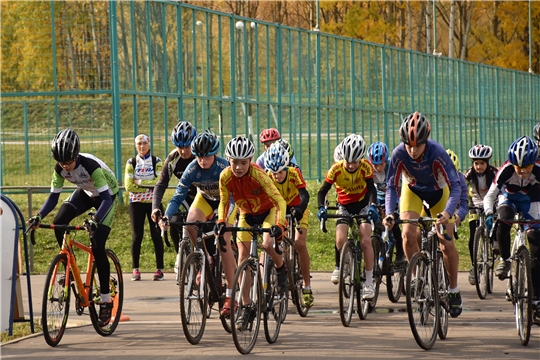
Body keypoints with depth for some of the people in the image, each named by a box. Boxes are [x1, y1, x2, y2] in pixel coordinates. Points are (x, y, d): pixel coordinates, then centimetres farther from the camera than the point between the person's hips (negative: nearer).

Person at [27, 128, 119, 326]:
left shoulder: (91, 166, -37)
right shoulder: (60, 168, -21)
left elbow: (106, 198, -40)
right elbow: (53, 197, -12)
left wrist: (95, 220, -55)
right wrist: (39, 216, -29)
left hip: (107, 194, -6)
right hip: (85, 193, 6)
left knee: (97, 246, -17)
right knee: (58, 222, -21)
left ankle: (106, 302, -8)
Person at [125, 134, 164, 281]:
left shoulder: (156, 162, 2)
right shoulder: (131, 163, 4)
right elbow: (128, 185, -6)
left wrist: (139, 182, -11)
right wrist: (149, 186, -11)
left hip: (153, 202, -1)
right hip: (136, 203, 1)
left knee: (156, 235, -1)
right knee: (137, 236, 0)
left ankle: (159, 269, 3)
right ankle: (135, 269, 4)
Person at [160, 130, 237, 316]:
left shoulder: (224, 167, -33)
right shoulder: (192, 169, -26)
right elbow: (178, 196, -26)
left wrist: (223, 219, -55)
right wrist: (166, 216, -43)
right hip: (205, 198, 3)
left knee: (224, 243, -17)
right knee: (191, 224, -28)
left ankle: (230, 295, -13)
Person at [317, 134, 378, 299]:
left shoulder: (365, 167, -22)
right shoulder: (336, 169, -21)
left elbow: (371, 188, -28)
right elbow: (323, 191, -18)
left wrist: (373, 206, -47)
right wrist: (321, 208, -35)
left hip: (363, 203, -1)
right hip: (345, 205, 1)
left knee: (365, 240, -15)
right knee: (340, 240, -19)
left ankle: (369, 282, -9)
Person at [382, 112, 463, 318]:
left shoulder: (437, 153, -36)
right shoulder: (399, 154, -31)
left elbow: (455, 186, -37)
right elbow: (391, 186, -24)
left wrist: (447, 213, -53)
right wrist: (389, 213, -40)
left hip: (439, 192, -1)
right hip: (413, 191, 1)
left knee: (446, 243, -8)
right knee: (408, 234, -22)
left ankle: (454, 290, 11)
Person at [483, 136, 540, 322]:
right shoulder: (506, 170, -31)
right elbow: (489, 196, -27)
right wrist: (489, 214, -46)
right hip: (509, 198, 0)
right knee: (503, 221, -38)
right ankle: (505, 260, -14)